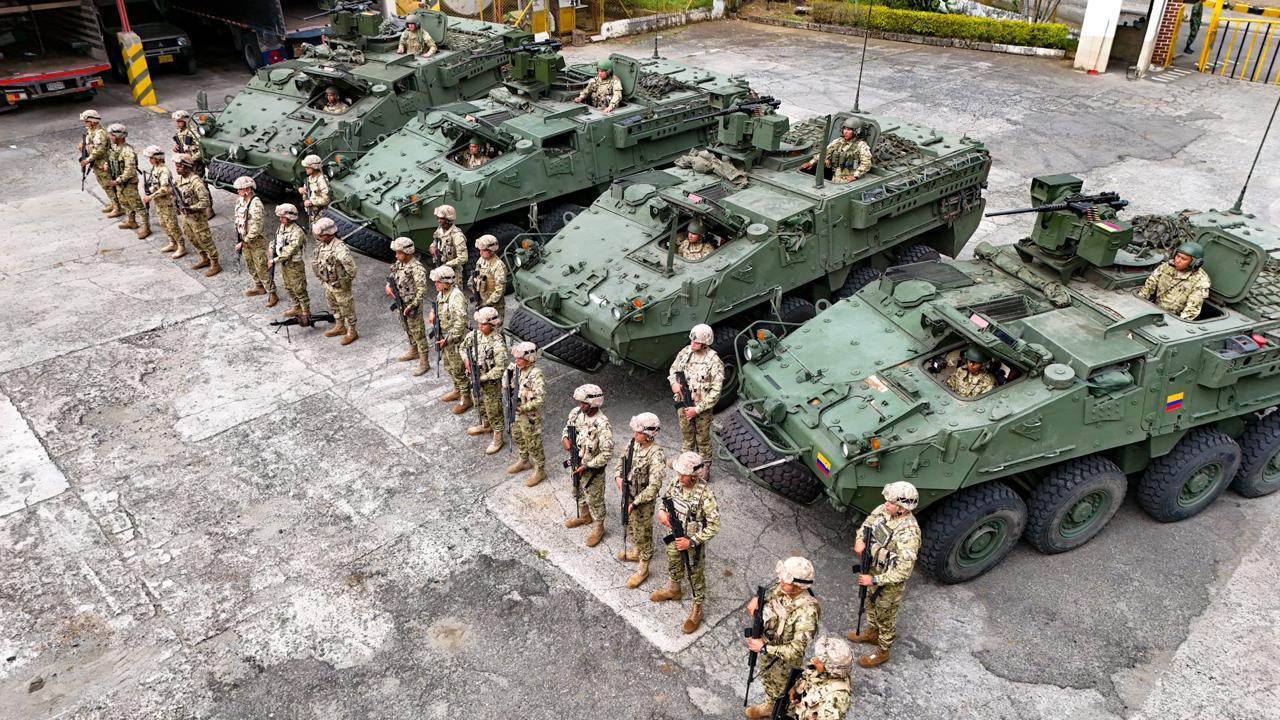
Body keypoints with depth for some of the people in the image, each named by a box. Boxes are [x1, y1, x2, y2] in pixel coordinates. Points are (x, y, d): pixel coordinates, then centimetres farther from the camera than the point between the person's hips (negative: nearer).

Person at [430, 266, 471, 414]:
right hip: (444, 338, 9)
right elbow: (437, 304, 26)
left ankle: (466, 399, 16)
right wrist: (433, 313, 3)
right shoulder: (441, 294, 2)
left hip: (456, 341, -9)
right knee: (449, 367, 24)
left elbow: (460, 323, -31)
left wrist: (447, 340, -29)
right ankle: (457, 391, 42)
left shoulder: (456, 297, -27)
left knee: (459, 371, 3)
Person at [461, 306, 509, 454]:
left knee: (493, 410, 8)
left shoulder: (498, 343, -30)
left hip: (491, 383, -7)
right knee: (479, 403, 28)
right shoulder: (476, 333, -8)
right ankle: (484, 425, 53)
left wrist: (482, 378, -25)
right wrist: (466, 360, -8)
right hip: (476, 379, 8)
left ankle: (497, 438, 24)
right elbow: (464, 346, 11)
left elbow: (500, 368, -29)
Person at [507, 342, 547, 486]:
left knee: (533, 444, 6)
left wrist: (523, 408, -28)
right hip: (517, 413, 8)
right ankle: (524, 461, 49)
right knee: (517, 437, 26)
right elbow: (509, 384, 16)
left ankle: (540, 471, 23)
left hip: (530, 416, -8)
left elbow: (540, 398, -29)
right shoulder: (517, 369, -3)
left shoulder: (536, 375, -28)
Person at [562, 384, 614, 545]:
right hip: (575, 464, 7)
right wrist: (565, 438, -13)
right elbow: (568, 427, 10)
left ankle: (599, 528, 35)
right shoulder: (576, 412, -10)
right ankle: (583, 516, 55)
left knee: (594, 500, 13)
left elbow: (607, 454, -28)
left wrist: (586, 467, -24)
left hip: (592, 470, -7)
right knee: (578, 492, 29)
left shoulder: (602, 425, -32)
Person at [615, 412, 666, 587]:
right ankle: (637, 551, 53)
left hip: (644, 501, -7)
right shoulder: (633, 443, -9)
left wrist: (634, 503, -29)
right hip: (629, 495, 7)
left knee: (643, 533, 11)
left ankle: (643, 568, 29)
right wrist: (618, 476, -8)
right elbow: (621, 459, 10)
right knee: (630, 526, 28)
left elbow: (654, 486, -32)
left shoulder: (656, 455, -32)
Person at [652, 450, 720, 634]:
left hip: (694, 542, -6)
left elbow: (714, 525, -28)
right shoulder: (677, 482, -14)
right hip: (675, 536, 6)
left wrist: (692, 542, -28)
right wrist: (662, 511, -12)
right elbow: (667, 497, 8)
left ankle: (696, 611, 34)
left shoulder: (705, 494, -33)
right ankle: (673, 590, 59)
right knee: (673, 565, 30)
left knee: (696, 576, 14)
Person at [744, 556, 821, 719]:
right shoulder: (781, 589, -20)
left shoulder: (806, 612, -39)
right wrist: (756, 600, -20)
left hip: (784, 659, -7)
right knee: (766, 679, 33)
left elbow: (796, 651, -37)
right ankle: (769, 706, 61)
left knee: (780, 692, 21)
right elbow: (766, 595, 3)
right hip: (766, 647, 7)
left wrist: (764, 648, -30)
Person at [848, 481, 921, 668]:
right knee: (871, 604, 30)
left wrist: (874, 580, -28)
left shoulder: (908, 532, -37)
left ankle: (882, 651, 40)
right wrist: (860, 540, -13)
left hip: (890, 582, -7)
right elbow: (867, 523, 7)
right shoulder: (884, 510, -15)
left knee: (885, 616, 17)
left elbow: (903, 571, -33)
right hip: (873, 569, 7)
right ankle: (872, 633, 56)